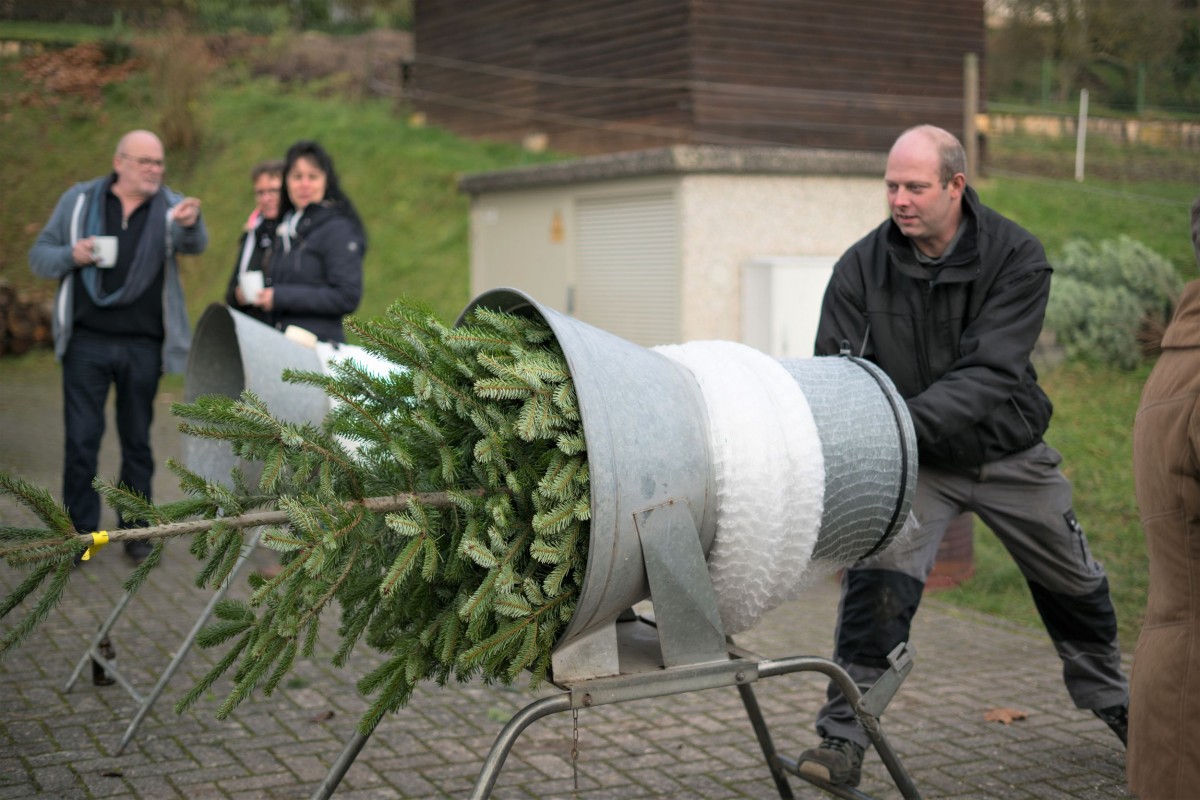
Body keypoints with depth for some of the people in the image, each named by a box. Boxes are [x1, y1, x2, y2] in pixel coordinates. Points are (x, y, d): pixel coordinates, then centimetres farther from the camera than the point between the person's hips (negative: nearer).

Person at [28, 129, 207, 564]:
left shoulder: (171, 207, -1)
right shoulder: (79, 201, 3)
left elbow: (195, 244, -23)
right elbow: (39, 255, 6)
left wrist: (191, 223, -47)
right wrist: (70, 255, -16)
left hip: (143, 346, 0)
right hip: (87, 343, 0)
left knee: (137, 441, 10)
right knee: (81, 440, 1)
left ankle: (136, 528, 21)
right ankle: (81, 529, 12)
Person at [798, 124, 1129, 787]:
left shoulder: (1016, 256, -18)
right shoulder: (861, 267, -15)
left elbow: (990, 373, -28)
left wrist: (905, 421, -42)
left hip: (1008, 452, 1)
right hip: (913, 462, -1)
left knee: (1073, 584, 17)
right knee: (877, 582, -21)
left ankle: (1109, 698, 44)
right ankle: (845, 737, -11)